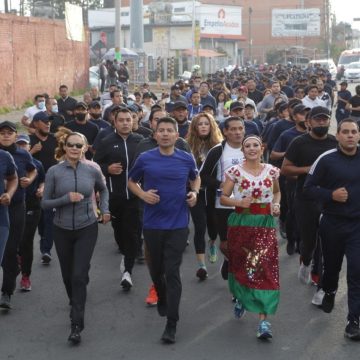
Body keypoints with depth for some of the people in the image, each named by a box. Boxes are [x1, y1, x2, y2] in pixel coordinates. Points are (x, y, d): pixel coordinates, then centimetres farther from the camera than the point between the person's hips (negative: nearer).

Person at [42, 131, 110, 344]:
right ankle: (75, 305, 44)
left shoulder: (92, 171, -4)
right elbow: (45, 203, -5)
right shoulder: (54, 172, -7)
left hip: (87, 229, -1)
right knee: (68, 275, 15)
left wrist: (105, 210, 6)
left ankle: (77, 325, -6)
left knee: (79, 276, -10)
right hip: (62, 230, 1)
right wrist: (66, 199, -19)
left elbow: (103, 190, 18)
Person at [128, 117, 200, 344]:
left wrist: (195, 193, -2)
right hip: (152, 223, 2)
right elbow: (132, 182, 11)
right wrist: (143, 195, -9)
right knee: (156, 268, 17)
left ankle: (172, 324, -1)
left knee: (173, 272, -6)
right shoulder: (145, 159, -3)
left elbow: (195, 178, 19)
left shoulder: (187, 159, -1)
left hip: (178, 224, -2)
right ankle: (162, 298, 48)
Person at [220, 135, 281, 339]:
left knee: (265, 269, -9)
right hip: (241, 223, 0)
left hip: (265, 224, 0)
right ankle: (241, 298, 44)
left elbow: (277, 191, 21)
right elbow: (223, 198, 1)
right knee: (240, 266, 10)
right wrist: (239, 202, -18)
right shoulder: (235, 171, -3)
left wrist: (276, 204, 1)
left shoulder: (271, 171, 3)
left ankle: (264, 319, -10)